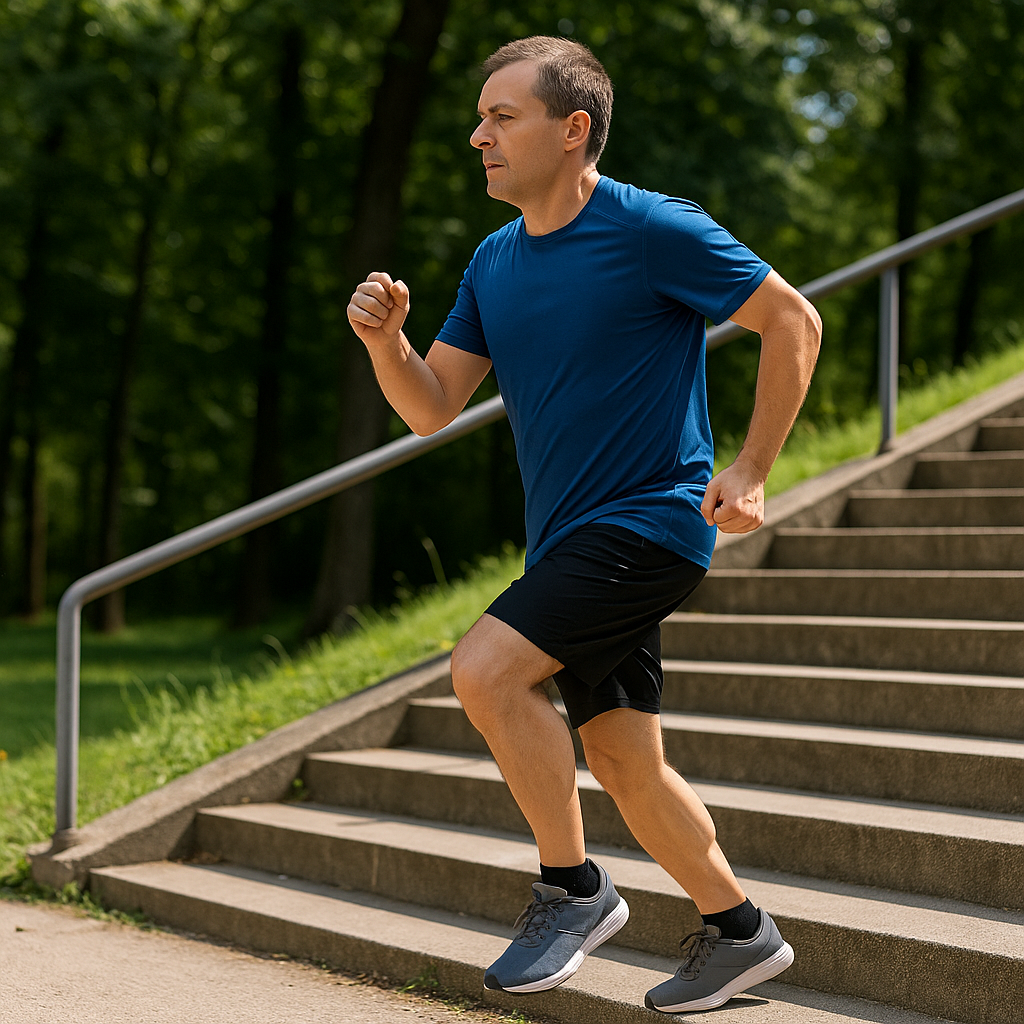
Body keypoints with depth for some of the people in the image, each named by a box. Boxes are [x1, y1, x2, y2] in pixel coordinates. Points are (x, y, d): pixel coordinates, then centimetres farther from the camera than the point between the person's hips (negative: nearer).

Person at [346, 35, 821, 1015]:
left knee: (485, 669, -22)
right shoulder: (494, 262, 10)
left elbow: (793, 322, -7)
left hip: (653, 519, -8)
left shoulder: (653, 231, -12)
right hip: (569, 535, 8)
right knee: (624, 763, 11)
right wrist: (384, 338, -11)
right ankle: (738, 932, 28)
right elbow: (432, 407, 9)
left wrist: (750, 473, -9)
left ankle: (573, 889, -6)